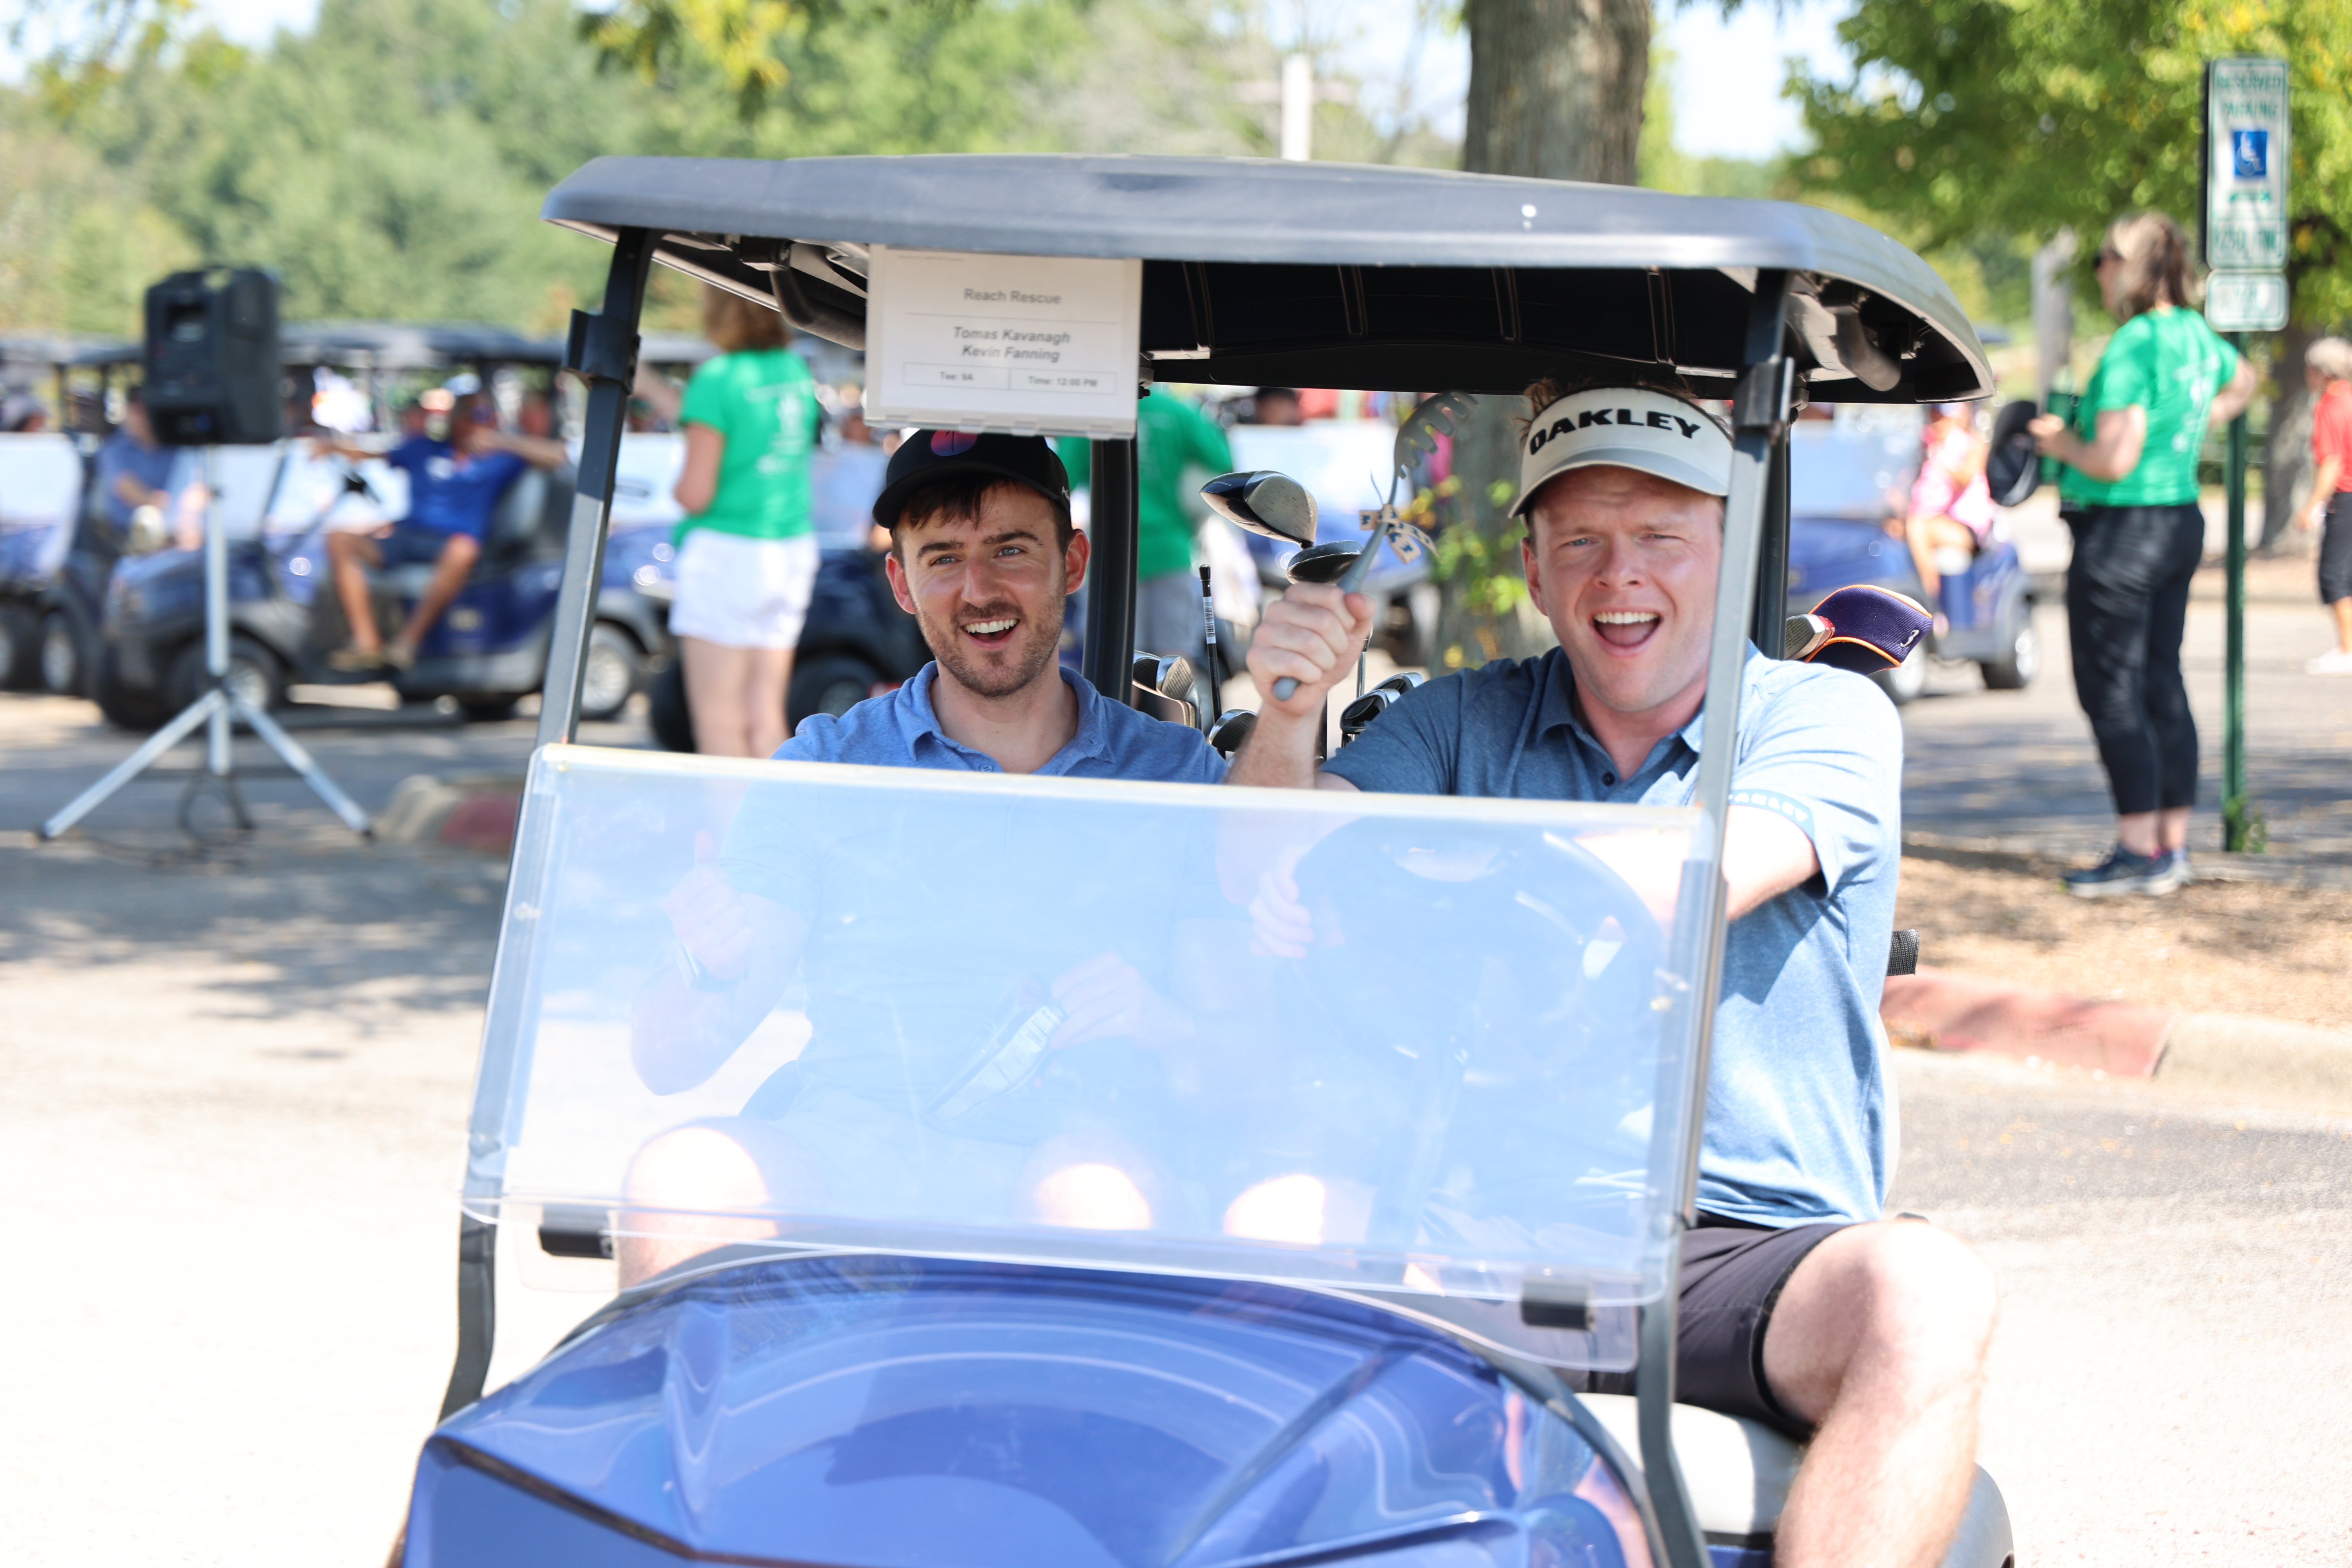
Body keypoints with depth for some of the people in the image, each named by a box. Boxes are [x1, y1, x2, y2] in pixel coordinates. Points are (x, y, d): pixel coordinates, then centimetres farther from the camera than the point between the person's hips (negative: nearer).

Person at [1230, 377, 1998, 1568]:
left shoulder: (1826, 719, 5)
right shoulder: (1464, 725, 15)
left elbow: (1682, 891, -15)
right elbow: (1272, 880, 1)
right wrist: (1284, 718, -20)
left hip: (1746, 1256, -2)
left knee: (1927, 1294, -33)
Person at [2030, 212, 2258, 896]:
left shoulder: (2133, 347, -19)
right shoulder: (2197, 334, 9)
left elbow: (2115, 461, -24)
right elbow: (2242, 381, 32)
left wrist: (2062, 442, -7)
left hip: (2122, 531, -9)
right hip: (2182, 516, 9)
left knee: (2112, 694, -4)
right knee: (2162, 686, 13)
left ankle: (2140, 851, -3)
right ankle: (2172, 845, 17)